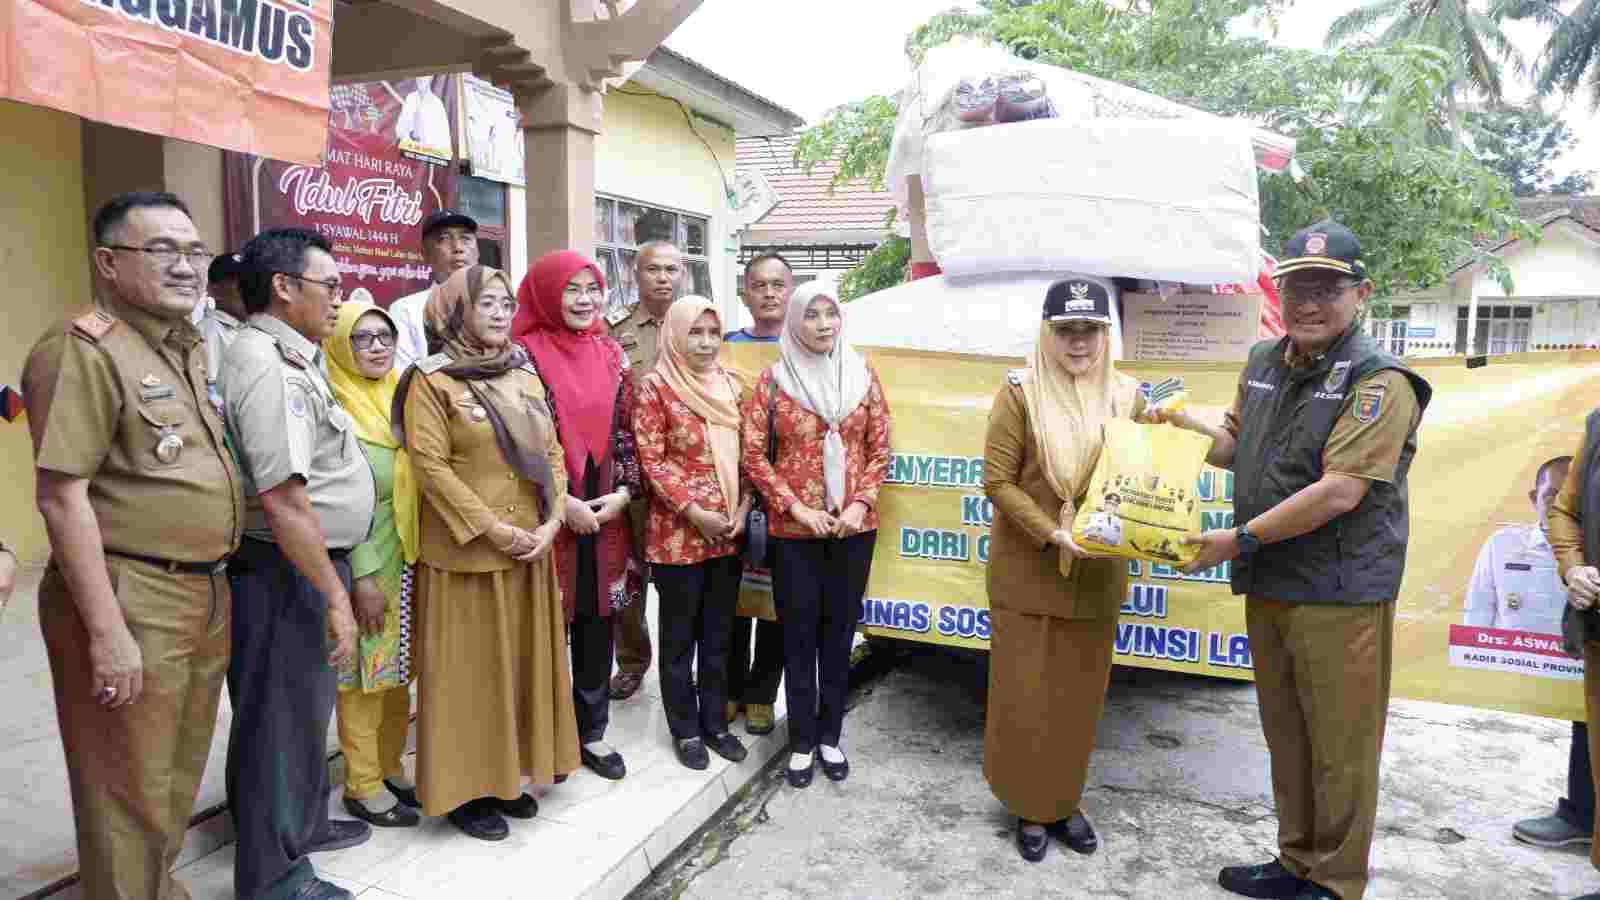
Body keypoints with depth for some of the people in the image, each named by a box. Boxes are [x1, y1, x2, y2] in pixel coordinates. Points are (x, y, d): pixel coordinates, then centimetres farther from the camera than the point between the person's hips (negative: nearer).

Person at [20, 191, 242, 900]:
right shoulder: (81, 350, -13)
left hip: (206, 597, 8)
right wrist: (106, 629, -20)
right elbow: (62, 497, -18)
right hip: (130, 600, -8)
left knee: (177, 783, 22)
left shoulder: (191, 350, 13)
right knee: (129, 798, 6)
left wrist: (215, 587, 17)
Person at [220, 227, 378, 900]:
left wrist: (337, 580, 19)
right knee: (281, 717, 3)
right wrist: (335, 596, -22)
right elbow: (282, 497, -27)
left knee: (306, 706, 23)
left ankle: (303, 824, 42)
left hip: (310, 563, 10)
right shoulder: (268, 366, -21)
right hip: (286, 572, -10)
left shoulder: (291, 359, 12)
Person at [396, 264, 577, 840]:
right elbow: (431, 466, -14)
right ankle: (466, 787, 17)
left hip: (530, 549, 6)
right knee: (470, 669, 3)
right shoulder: (432, 381, -7)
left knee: (522, 661, 12)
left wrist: (552, 520, -4)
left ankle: (508, 775, 27)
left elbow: (552, 454, 10)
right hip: (466, 551, -6)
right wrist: (492, 529, -18)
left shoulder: (526, 377, 11)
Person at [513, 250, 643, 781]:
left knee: (598, 623, 12)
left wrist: (624, 492, -4)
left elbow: (626, 431, 10)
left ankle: (591, 732, 27)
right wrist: (562, 502, -15)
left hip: (606, 513, 5)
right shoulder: (525, 353, -7)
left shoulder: (610, 354, 9)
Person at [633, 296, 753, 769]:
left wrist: (743, 509, -2)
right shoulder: (655, 386, -8)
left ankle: (715, 721, 29)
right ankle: (685, 729, 23)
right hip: (678, 532, -5)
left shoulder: (731, 385, 8)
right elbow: (651, 460, -12)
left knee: (718, 633, 15)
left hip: (729, 531, 5)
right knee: (680, 636, 9)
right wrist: (695, 513, -15)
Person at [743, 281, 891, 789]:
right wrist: (795, 507, -11)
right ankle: (802, 741, 20)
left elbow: (880, 448, 5)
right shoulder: (774, 380, -3)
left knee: (839, 630, 11)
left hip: (853, 525, 2)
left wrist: (861, 503, -8)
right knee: (799, 634, 6)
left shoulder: (862, 375, 3)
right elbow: (752, 453, -5)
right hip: (794, 527, -2)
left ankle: (829, 735, 26)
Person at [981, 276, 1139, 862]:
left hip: (1096, 575, 3)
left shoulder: (1126, 394, 1)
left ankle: (1065, 802, 35)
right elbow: (998, 481, -11)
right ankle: (1030, 808, 28)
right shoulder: (1020, 391, -11)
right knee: (1024, 698, 8)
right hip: (1026, 573, -3)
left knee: (1080, 698, 15)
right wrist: (1053, 534, -20)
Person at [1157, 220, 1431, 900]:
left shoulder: (1378, 381, -14)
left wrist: (1241, 539, -19)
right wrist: (1184, 427, 3)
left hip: (1338, 595, -7)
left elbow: (1339, 491, -22)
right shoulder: (1263, 362, 8)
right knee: (1286, 736, 19)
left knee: (1338, 746, 7)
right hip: (1267, 586, 7)